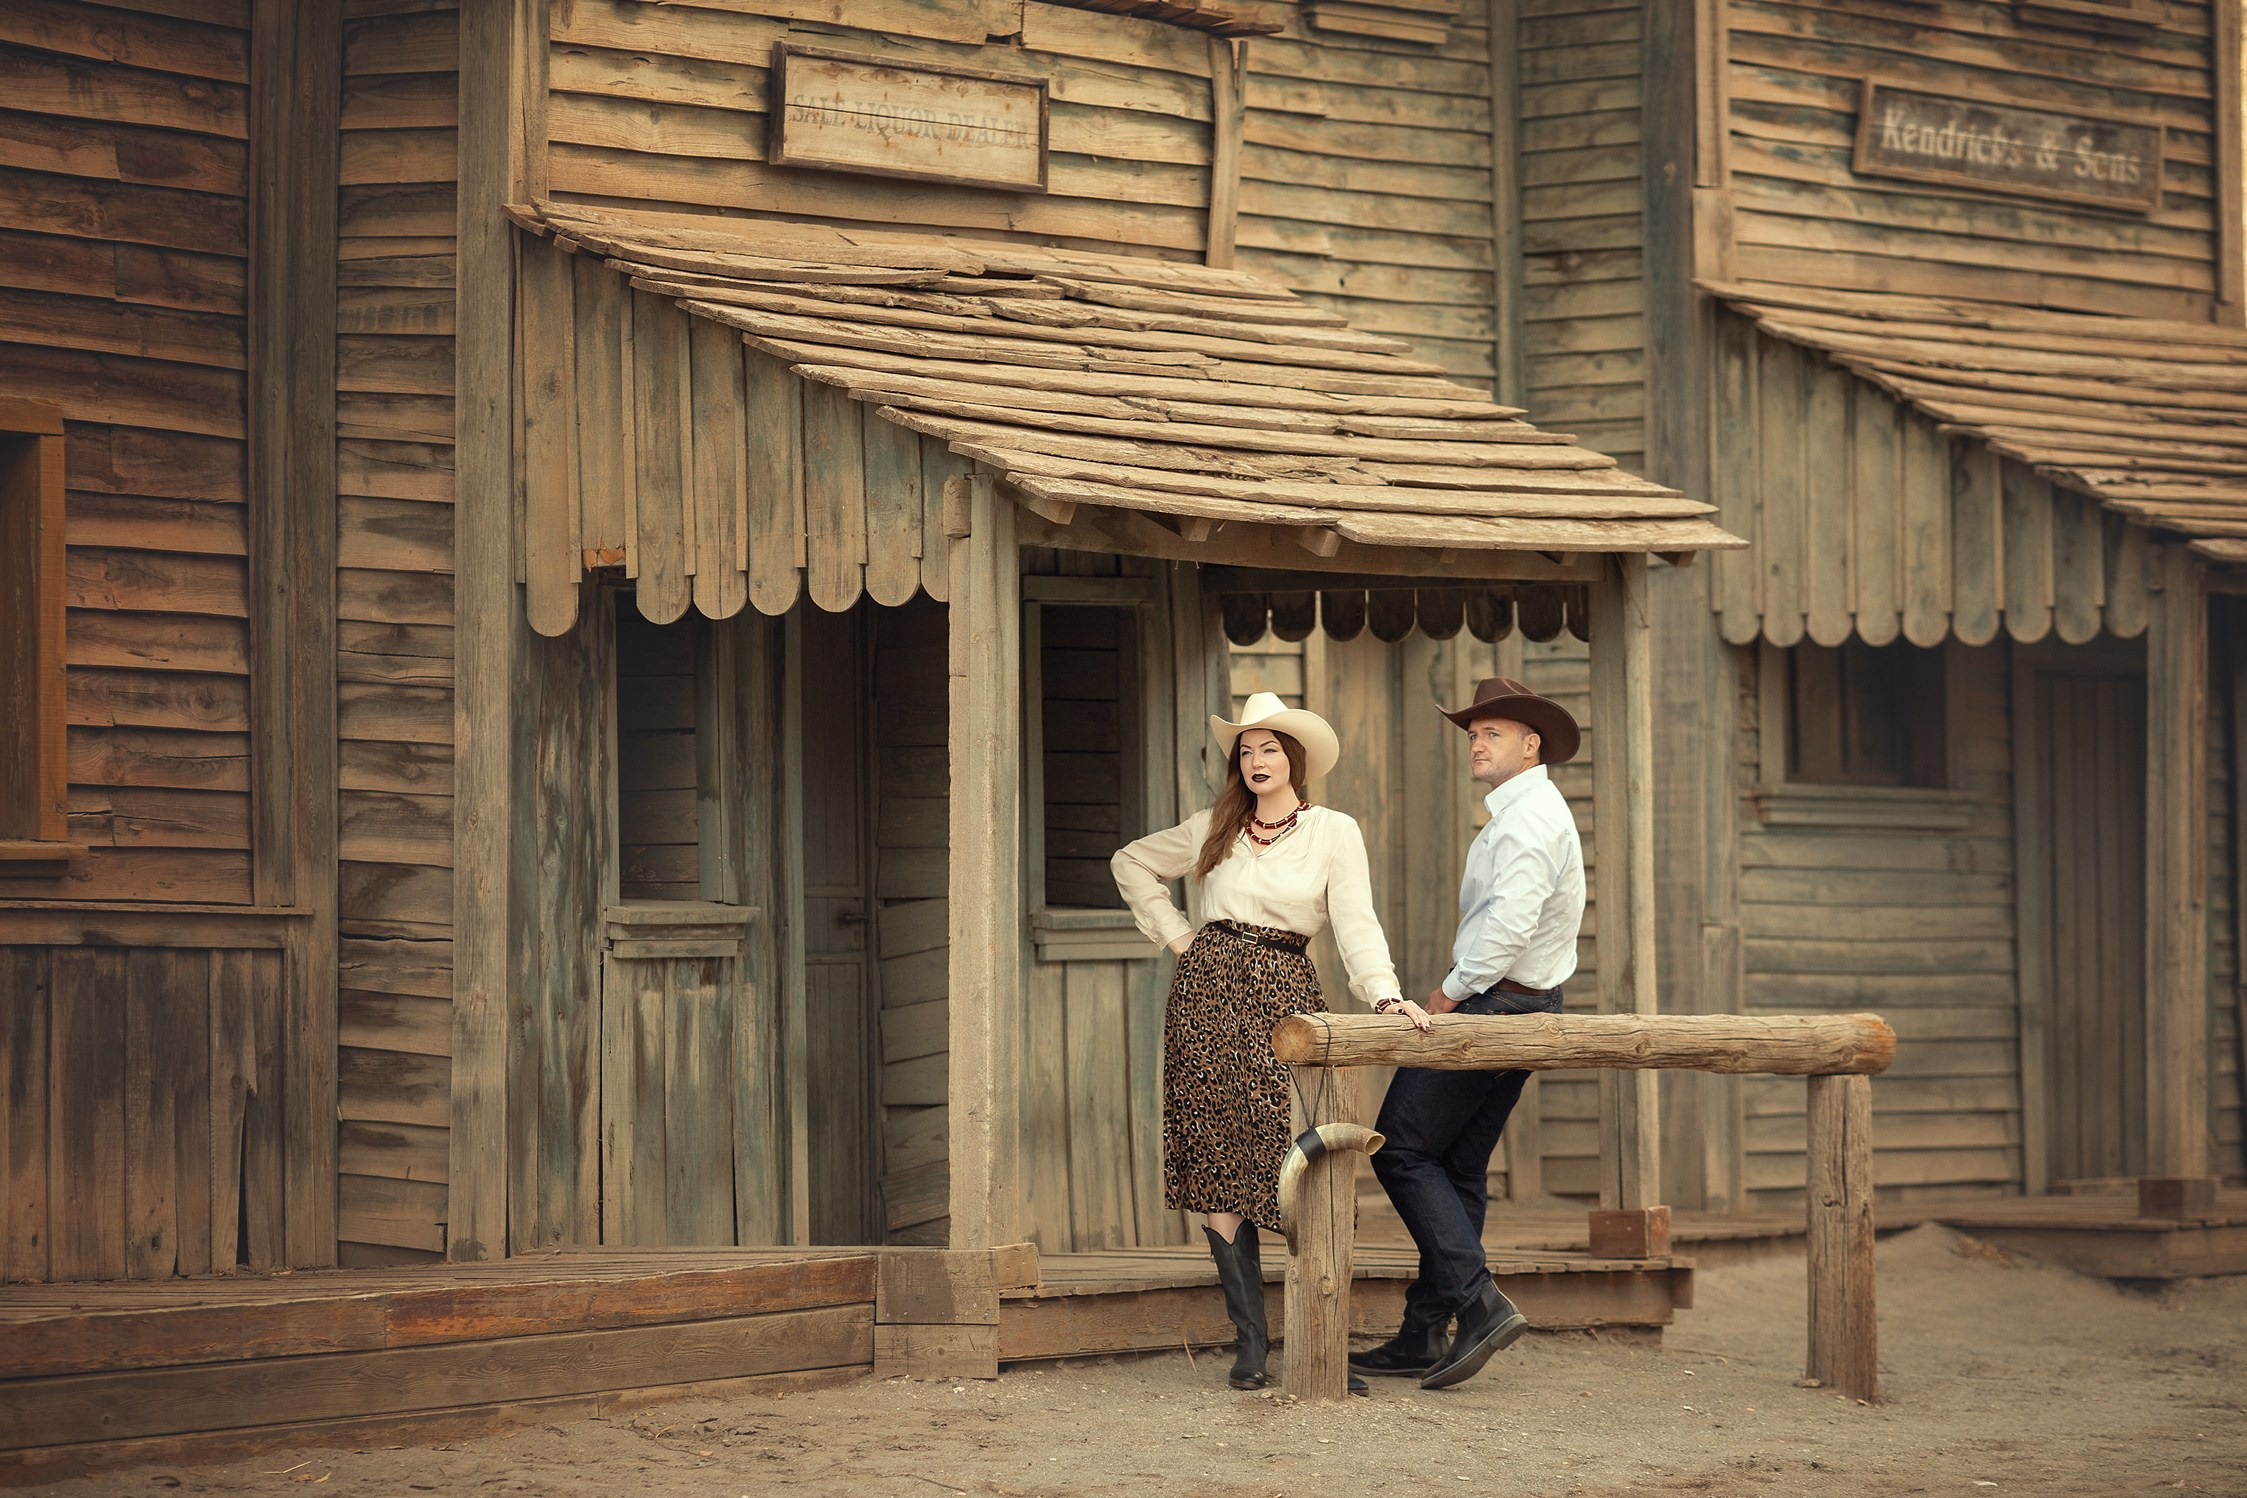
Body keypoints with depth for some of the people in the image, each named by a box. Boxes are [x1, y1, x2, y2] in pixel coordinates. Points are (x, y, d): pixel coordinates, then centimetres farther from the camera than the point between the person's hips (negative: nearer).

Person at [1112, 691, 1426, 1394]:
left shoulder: (1334, 832, 5)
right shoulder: (1216, 828, 13)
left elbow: (1357, 925, -4)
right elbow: (1132, 863, 26)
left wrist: (1386, 993, -20)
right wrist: (1174, 935, 14)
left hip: (1285, 995, -2)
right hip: (1209, 992, 2)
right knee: (1218, 1163, -4)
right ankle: (1250, 1343, 0)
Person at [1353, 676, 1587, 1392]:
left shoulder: (1527, 816, -15)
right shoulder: (1531, 811, 19)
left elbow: (1509, 924, -25)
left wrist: (1446, 996, -16)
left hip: (1489, 1007, -10)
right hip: (1525, 1008, 10)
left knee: (1404, 1150, -9)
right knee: (1460, 1169, 10)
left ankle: (1479, 1303, -16)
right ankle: (1424, 1338, 12)